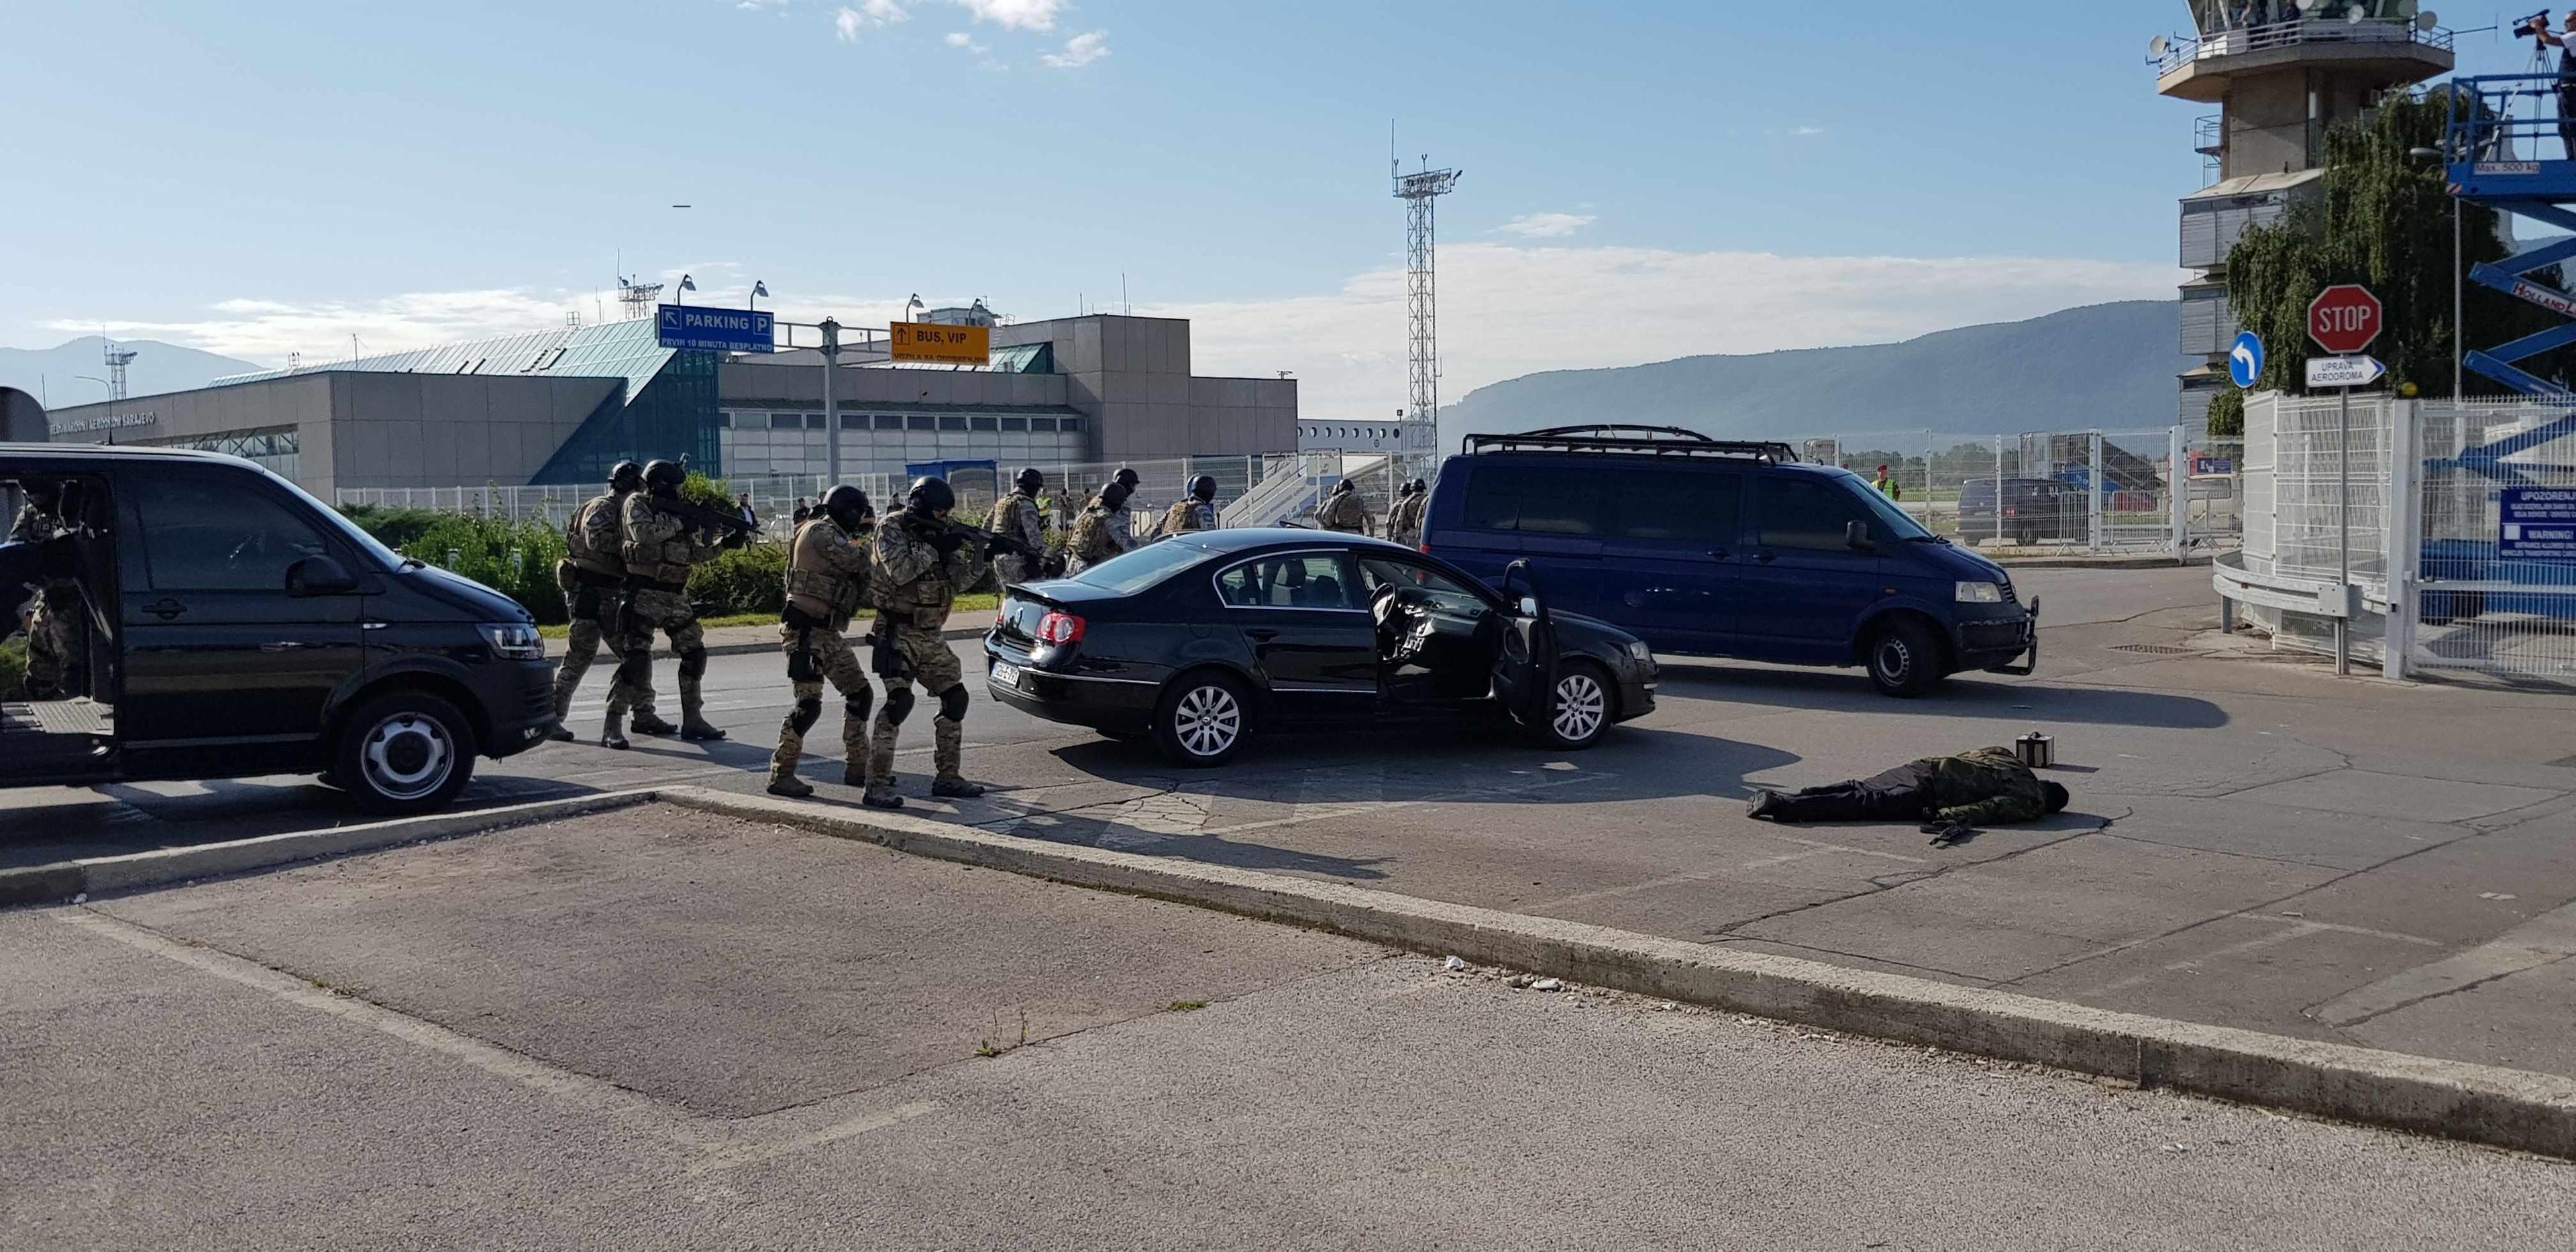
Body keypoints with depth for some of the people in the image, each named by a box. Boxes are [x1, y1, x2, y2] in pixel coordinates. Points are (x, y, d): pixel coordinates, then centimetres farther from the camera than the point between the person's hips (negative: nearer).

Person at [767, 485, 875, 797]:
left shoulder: (836, 537, 19)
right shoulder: (820, 531, -10)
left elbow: (860, 590, 18)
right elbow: (855, 561, -19)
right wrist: (869, 536, 2)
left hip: (829, 633, 10)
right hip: (805, 630, -10)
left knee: (860, 693, 10)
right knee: (809, 704, -12)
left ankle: (857, 768, 17)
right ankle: (781, 776, -6)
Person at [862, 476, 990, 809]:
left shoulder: (936, 534, 11)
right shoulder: (891, 529, -7)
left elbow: (962, 579, 6)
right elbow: (900, 571, -23)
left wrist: (978, 551, -10)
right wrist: (935, 548, -21)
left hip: (931, 637, 8)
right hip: (898, 634, -8)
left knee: (955, 699, 8)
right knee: (899, 700, -20)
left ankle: (947, 776, 20)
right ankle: (876, 787, -19)